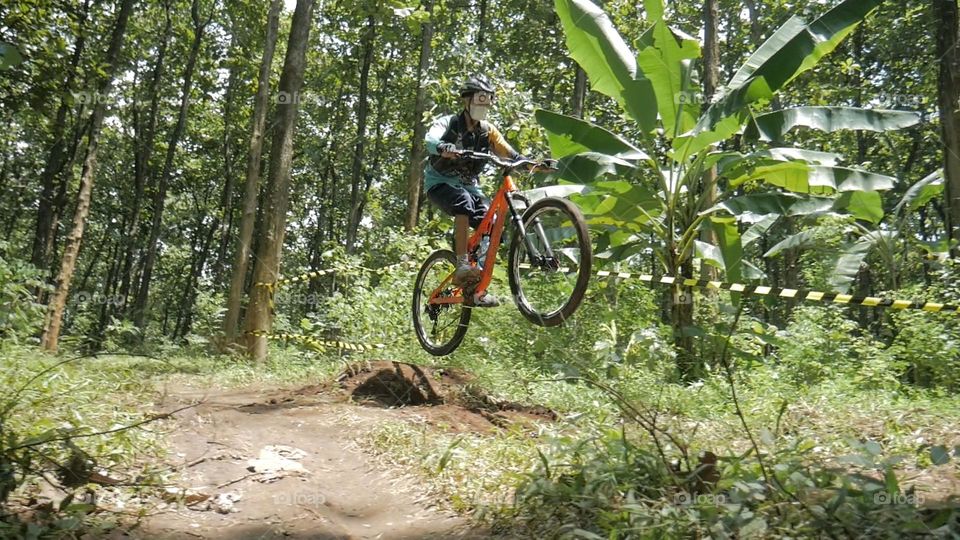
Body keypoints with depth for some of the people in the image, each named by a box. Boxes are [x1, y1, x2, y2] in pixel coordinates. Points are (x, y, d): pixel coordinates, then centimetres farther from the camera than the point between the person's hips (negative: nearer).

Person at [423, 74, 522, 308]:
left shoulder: (487, 131, 3)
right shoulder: (449, 123, -11)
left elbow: (510, 154, -6)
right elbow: (431, 141, -32)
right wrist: (446, 149, -56)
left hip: (468, 185, 5)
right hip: (440, 182, -5)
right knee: (464, 203, -38)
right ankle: (462, 266, -40)